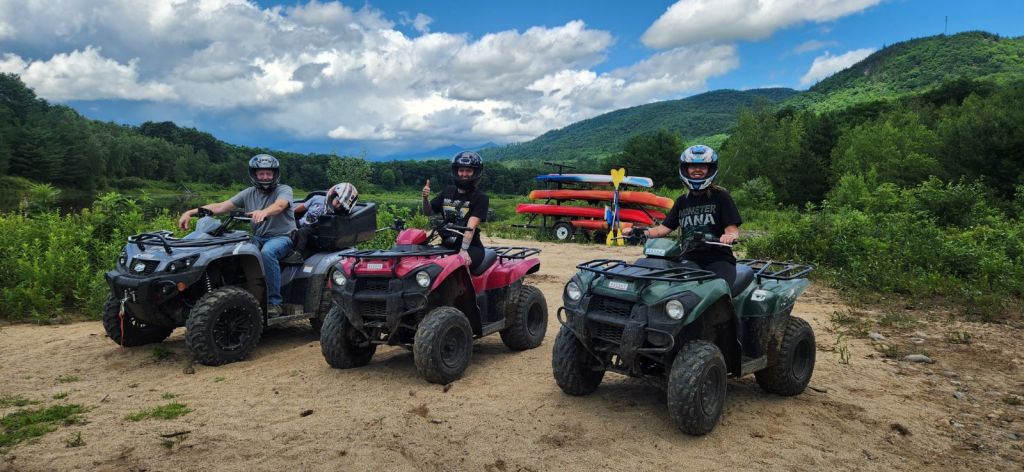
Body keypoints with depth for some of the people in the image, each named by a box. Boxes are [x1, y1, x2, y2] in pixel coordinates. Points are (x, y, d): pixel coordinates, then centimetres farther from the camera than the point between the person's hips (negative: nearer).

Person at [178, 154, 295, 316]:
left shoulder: (284, 190, -2)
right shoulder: (249, 193, 12)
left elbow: (279, 206, -27)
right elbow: (220, 207, 5)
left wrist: (264, 212, -49)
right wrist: (190, 212, -7)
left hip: (282, 237, -5)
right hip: (259, 237, 5)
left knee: (267, 252, -38)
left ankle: (274, 302, -30)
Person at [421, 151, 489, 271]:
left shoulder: (480, 198, -4)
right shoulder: (448, 191, 13)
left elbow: (471, 226, -18)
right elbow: (429, 212, 20)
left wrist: (463, 250, -30)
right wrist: (425, 198, 0)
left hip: (471, 248, -5)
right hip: (447, 246, 5)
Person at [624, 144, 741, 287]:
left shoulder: (720, 196, 5)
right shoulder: (682, 201, 18)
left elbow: (732, 229, -3)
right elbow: (664, 228, 13)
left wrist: (730, 236, -28)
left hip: (718, 259, -4)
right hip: (689, 260, 4)